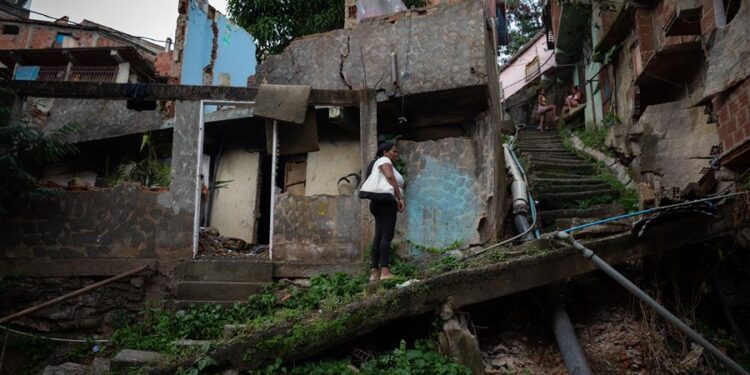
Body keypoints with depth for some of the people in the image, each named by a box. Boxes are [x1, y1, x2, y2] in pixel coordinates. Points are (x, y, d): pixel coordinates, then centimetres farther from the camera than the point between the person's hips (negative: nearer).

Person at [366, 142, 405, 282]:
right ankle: (385, 271, -23)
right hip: (387, 202, -10)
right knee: (386, 236, -16)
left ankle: (375, 272, 1)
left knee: (378, 237, 4)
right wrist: (400, 198, -20)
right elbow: (390, 178, -17)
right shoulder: (384, 160, -1)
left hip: (379, 204, 10)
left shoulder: (378, 164, 28)